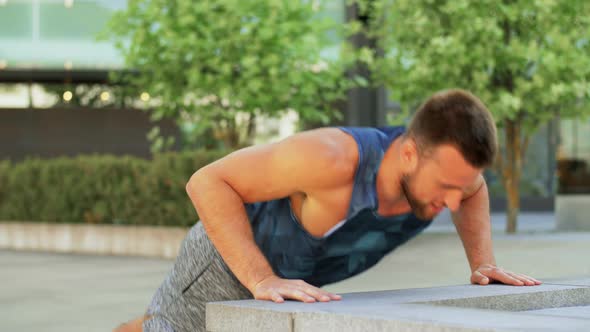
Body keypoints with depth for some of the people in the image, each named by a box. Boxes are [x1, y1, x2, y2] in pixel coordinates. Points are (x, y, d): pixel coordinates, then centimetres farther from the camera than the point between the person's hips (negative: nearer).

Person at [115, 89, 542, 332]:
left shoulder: (441, 159, -26)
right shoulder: (334, 157, -46)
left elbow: (473, 190, 3)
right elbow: (207, 182, -39)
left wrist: (483, 262, -11)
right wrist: (263, 280, -46)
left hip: (299, 276, 6)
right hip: (232, 257, -6)